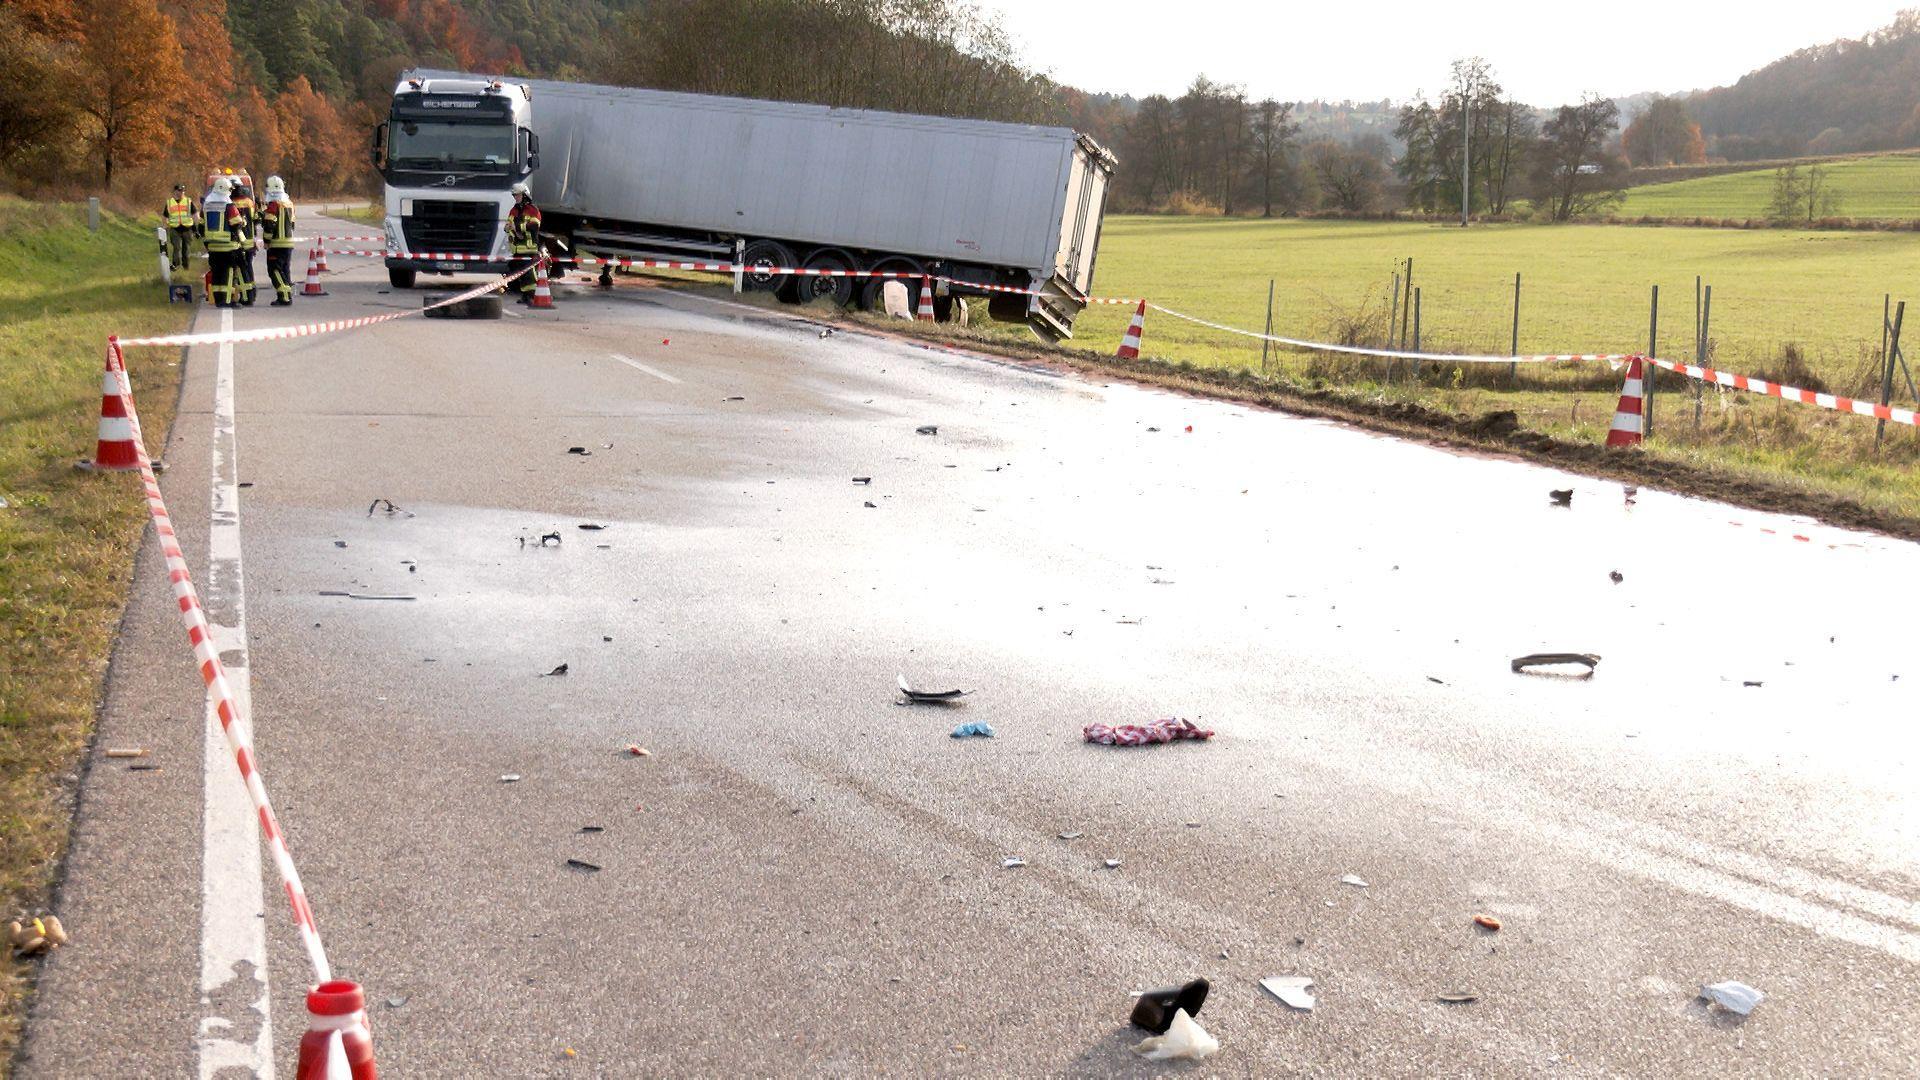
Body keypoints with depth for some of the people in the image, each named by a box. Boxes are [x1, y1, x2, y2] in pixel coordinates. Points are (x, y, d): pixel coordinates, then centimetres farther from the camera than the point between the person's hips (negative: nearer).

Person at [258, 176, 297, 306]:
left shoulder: (274, 204, -14)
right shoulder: (289, 203, 13)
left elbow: (269, 226, -16)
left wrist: (266, 240, -7)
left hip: (276, 244, -8)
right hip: (289, 243, 8)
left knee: (275, 271, -4)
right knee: (285, 270, 12)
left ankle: (285, 297, -12)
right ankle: (287, 296, 12)